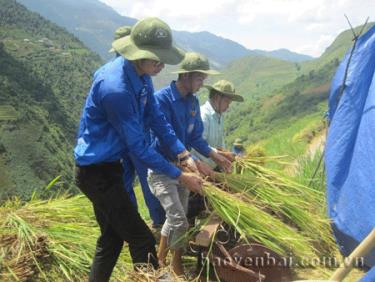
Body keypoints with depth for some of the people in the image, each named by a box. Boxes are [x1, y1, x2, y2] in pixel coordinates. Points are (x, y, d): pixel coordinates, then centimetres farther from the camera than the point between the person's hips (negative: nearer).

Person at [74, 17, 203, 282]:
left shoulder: (142, 75, -3)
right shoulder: (115, 88, -30)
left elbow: (157, 118, 2)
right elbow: (137, 145, -24)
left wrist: (184, 155, -5)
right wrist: (179, 176, -17)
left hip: (107, 166, 9)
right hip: (97, 172, -9)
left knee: (112, 237, 21)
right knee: (142, 241, -1)